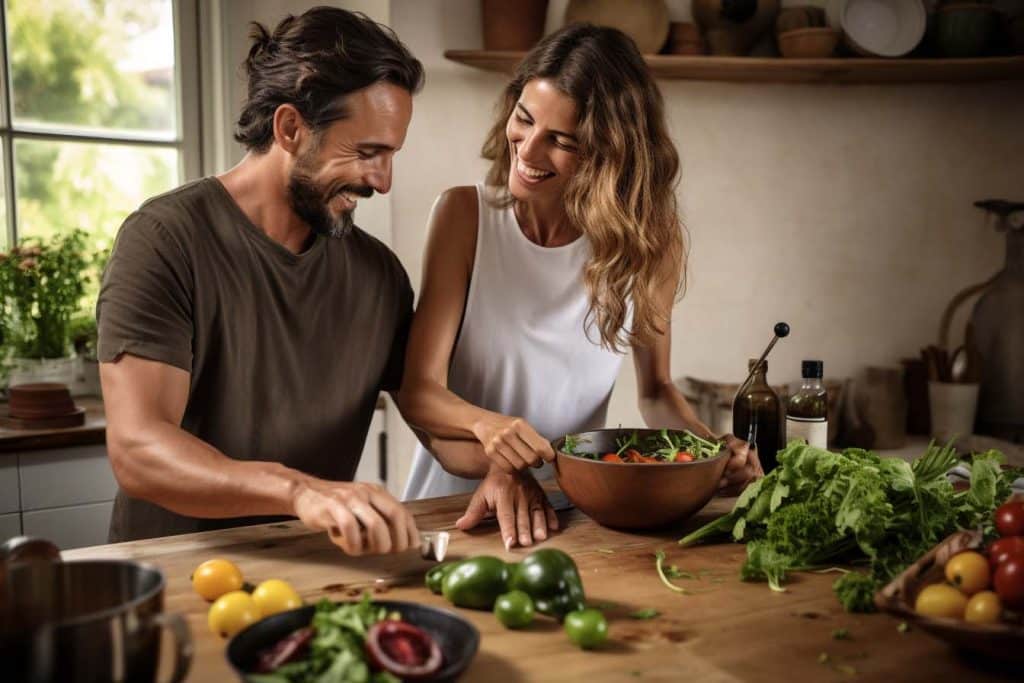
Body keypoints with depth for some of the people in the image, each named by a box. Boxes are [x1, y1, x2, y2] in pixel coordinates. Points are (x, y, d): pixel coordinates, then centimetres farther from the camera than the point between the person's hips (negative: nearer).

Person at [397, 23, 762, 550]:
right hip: (457, 504, -1)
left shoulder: (649, 240, -4)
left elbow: (655, 389, 9)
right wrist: (486, 427, -30)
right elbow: (418, 390, -11)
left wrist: (711, 446, -10)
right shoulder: (465, 215, -8)